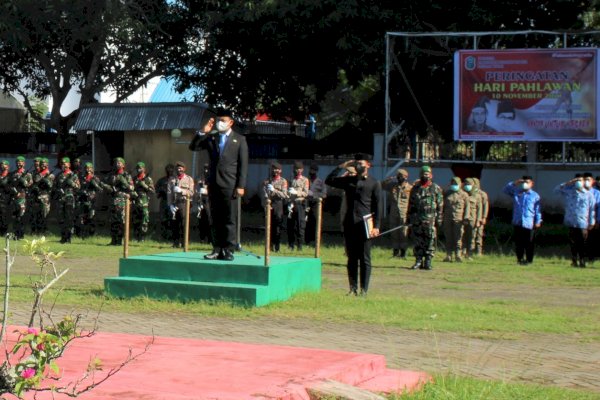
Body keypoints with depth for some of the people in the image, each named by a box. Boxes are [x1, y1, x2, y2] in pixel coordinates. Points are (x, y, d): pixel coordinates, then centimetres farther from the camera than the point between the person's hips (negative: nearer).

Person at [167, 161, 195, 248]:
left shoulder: (189, 179, 10)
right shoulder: (172, 179, 14)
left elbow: (191, 192, 1)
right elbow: (169, 193, 6)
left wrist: (181, 190, -13)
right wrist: (171, 205, -5)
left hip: (184, 203, -2)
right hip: (174, 204, 2)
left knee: (183, 224, -9)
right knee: (174, 225, 0)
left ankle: (183, 242, -6)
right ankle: (176, 242, 7)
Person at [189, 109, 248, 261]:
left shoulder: (239, 140, 4)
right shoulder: (211, 138, 14)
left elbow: (243, 164, 0)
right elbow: (193, 147, 7)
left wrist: (241, 186, -8)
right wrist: (202, 132, -5)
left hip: (230, 185, -4)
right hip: (214, 184, 4)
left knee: (230, 219, -3)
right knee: (216, 219, 5)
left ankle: (228, 250, -2)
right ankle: (217, 249, 8)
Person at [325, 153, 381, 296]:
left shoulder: (374, 183, 3)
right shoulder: (348, 180, 15)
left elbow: (377, 206, -1)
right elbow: (329, 180, 11)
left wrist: (376, 226, -9)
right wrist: (343, 166, 6)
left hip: (364, 225, -4)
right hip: (349, 225, 4)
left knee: (365, 259, -1)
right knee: (351, 259, 7)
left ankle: (364, 290, 3)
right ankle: (353, 288, 11)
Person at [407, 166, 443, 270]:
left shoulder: (436, 188, 4)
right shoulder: (415, 188, 12)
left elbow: (440, 205, 2)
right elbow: (411, 204, 16)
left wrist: (439, 219, -5)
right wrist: (409, 217, 11)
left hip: (430, 219, -3)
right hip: (416, 219, 3)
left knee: (430, 241, -2)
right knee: (417, 241, 4)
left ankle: (428, 261, 3)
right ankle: (418, 261, 9)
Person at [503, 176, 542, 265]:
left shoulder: (535, 196, 5)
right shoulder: (516, 192, 11)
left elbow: (537, 210, 4)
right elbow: (505, 190, 8)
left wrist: (538, 221, -3)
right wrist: (514, 183, -2)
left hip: (529, 223, -2)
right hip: (517, 222, 2)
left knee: (529, 243, 1)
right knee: (518, 242, 5)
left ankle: (529, 259, 11)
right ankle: (520, 258, 15)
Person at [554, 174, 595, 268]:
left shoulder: (588, 194, 5)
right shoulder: (569, 191, 7)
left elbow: (592, 209, 8)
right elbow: (556, 190, 2)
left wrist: (591, 223, 5)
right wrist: (568, 183, -6)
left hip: (583, 224, -1)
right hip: (571, 223, 1)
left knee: (582, 244, -2)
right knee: (573, 243, 4)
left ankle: (582, 261, 8)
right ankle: (574, 261, 12)